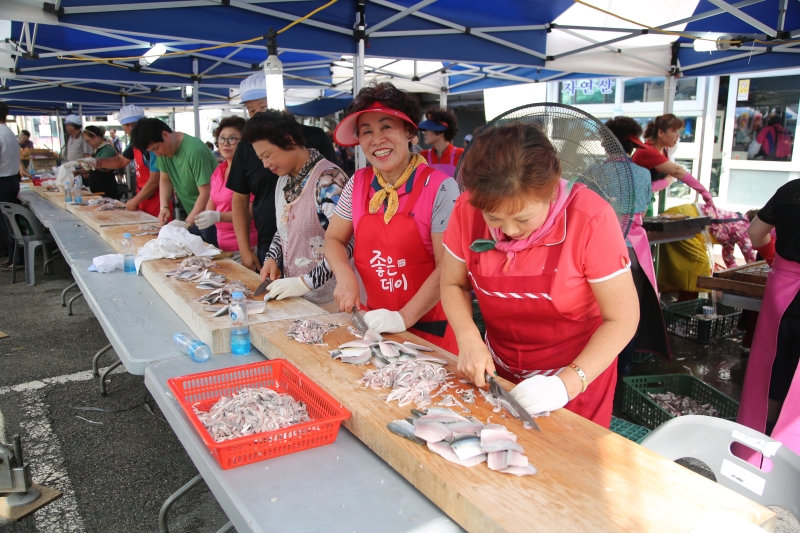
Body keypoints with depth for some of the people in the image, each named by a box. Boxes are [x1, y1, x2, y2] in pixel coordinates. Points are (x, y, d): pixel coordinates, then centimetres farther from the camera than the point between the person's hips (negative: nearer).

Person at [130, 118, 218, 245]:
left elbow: (205, 193, -22)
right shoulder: (163, 150, 2)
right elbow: (165, 180, 14)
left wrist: (187, 224, -22)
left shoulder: (195, 150, -23)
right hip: (192, 215, 7)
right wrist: (164, 207, -2)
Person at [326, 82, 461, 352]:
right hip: (374, 325, 4)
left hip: (430, 327, -4)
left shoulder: (439, 187, -14)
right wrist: (345, 276, -10)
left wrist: (405, 317, -21)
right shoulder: (358, 183, 0)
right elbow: (333, 239, 9)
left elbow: (447, 267, -16)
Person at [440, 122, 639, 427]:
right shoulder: (468, 209, -17)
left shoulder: (591, 218, -26)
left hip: (577, 376, -3)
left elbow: (623, 319, -20)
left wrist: (569, 383, -30)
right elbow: (453, 284, -3)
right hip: (498, 374, 4)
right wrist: (469, 340, -20)